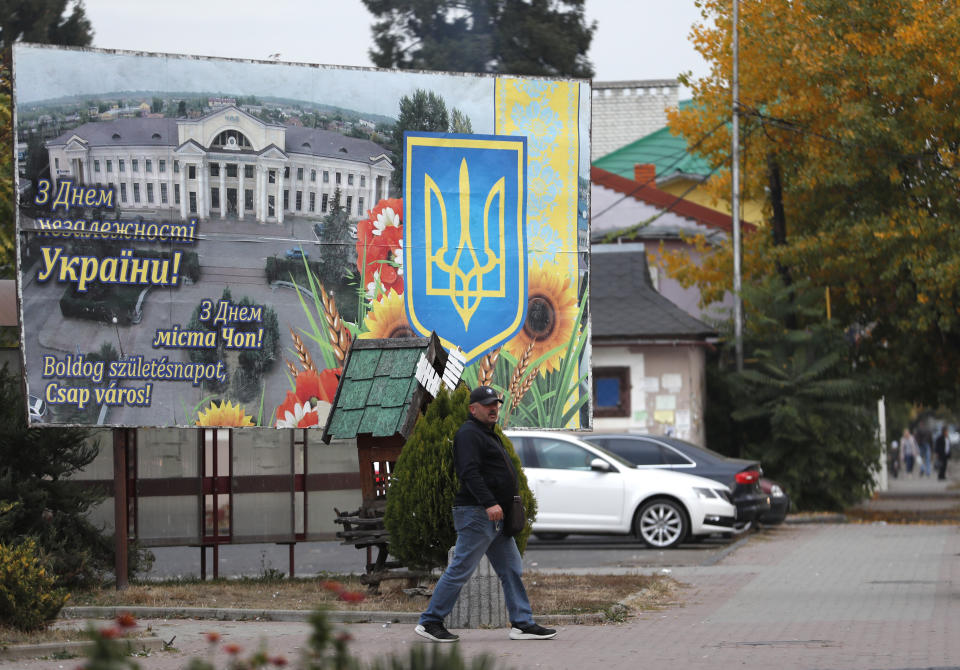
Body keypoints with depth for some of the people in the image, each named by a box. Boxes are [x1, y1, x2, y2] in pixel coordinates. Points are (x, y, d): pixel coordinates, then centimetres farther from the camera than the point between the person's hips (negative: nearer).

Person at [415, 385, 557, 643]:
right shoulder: (469, 434, -10)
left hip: (495, 517, 10)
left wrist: (506, 504, 20)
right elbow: (470, 472, -23)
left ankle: (522, 624, 8)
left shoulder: (489, 435, 22)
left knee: (512, 570, 7)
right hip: (475, 515, -10)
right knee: (460, 570, -8)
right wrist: (489, 503, -31)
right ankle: (429, 622, -3)